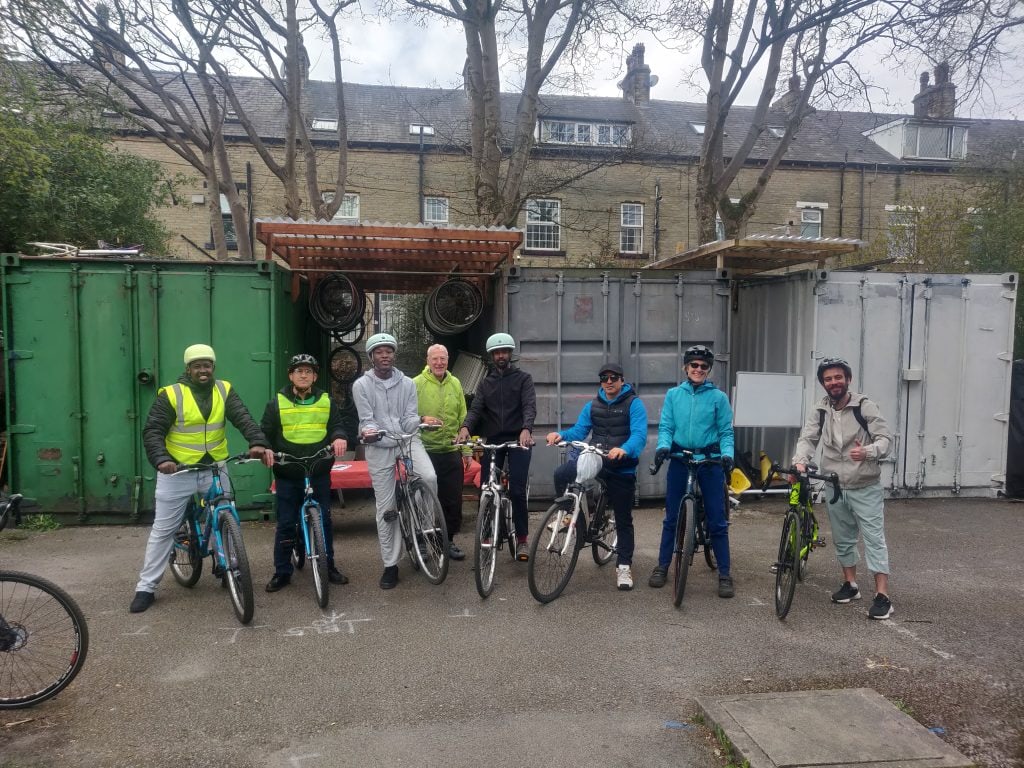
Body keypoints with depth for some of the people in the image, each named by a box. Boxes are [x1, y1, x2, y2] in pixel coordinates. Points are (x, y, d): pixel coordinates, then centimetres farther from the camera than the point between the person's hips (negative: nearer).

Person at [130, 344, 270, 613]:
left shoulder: (224, 391, 0)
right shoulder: (170, 394, -8)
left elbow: (244, 418, -13)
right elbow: (152, 431, -10)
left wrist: (258, 442, -32)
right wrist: (160, 459, -28)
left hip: (215, 469, 3)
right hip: (177, 471, -2)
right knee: (163, 530, 5)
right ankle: (145, 587, 15)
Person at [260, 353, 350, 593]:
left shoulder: (326, 402, 8)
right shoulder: (277, 403, 4)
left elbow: (337, 427, 6)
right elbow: (265, 433, 4)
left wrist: (339, 438, -18)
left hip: (319, 473, 1)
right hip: (287, 475, -1)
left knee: (324, 520, 8)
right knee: (286, 524, 4)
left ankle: (329, 567, 21)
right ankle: (282, 572, 15)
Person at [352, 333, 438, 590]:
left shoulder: (407, 383, 3)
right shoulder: (361, 385, -2)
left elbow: (410, 417, 0)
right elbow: (367, 419, -7)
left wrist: (421, 421, -23)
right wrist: (368, 431, -30)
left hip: (408, 440, 1)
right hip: (379, 447, -1)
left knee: (429, 477, -27)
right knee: (386, 508, 2)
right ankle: (390, 565, 15)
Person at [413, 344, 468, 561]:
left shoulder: (455, 384, 8)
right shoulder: (416, 384, -5)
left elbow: (462, 418, 13)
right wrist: (421, 419, -22)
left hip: (451, 451, 4)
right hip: (424, 451, -4)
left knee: (453, 500, 8)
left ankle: (449, 541, 24)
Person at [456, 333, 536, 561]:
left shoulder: (523, 378, 6)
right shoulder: (485, 383, 15)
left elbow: (529, 406, -9)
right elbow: (475, 408, 1)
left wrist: (526, 429, -30)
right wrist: (465, 427, -21)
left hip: (518, 439, -3)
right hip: (492, 440, 3)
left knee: (517, 490, -10)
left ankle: (522, 539, 3)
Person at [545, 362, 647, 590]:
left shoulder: (634, 403, -7)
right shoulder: (592, 405, 9)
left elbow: (639, 434, -20)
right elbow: (579, 430, 5)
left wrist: (624, 450, -41)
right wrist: (561, 435, -17)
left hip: (622, 469, -3)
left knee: (623, 520, 7)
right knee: (561, 474, -25)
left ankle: (624, 566, 21)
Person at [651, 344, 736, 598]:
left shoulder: (718, 397, -2)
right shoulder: (673, 395, 3)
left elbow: (726, 432, -2)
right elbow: (665, 427, 0)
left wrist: (727, 454, -19)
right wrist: (663, 446, -19)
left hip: (710, 461, -1)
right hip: (679, 460, 1)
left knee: (717, 520, 2)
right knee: (671, 518, 10)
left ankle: (725, 574, 13)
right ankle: (662, 566, 23)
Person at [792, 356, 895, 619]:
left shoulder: (864, 406, -10)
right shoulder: (820, 410, 1)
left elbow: (886, 437, -11)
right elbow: (807, 438, -7)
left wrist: (868, 452, -32)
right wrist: (800, 461, -26)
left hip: (865, 487, -4)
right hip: (835, 487, 5)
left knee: (874, 539, -4)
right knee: (842, 539, 15)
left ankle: (882, 596, -1)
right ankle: (850, 584, 30)